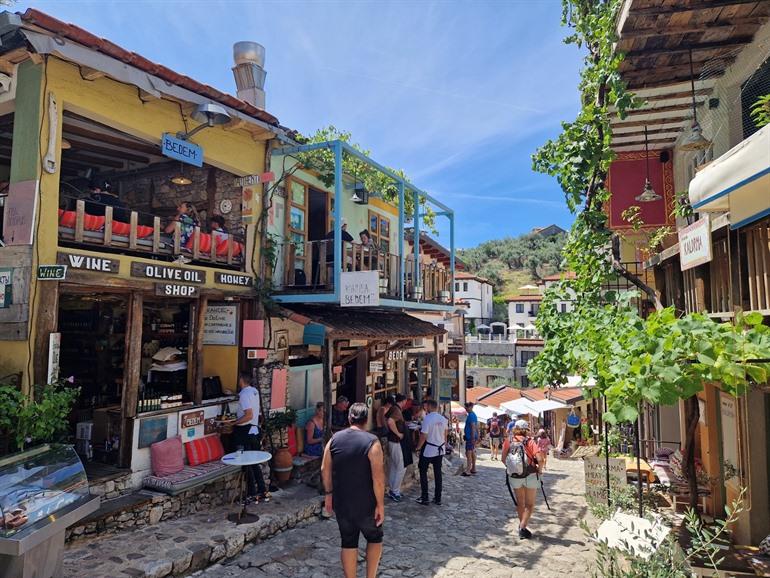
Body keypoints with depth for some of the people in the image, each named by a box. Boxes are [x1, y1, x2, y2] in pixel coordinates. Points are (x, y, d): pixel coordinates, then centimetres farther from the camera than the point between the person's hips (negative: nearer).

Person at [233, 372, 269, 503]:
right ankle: (263, 492, 18)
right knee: (255, 463, 15)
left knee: (247, 465, 1)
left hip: (245, 432, -8)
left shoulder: (244, 394, -18)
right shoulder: (254, 391, 9)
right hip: (254, 430, 8)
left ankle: (252, 496, 8)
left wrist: (234, 422, -19)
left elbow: (249, 415, -24)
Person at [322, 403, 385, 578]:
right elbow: (378, 477, -18)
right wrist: (380, 504, -10)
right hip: (365, 504, -3)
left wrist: (329, 493, 13)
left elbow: (325, 469, 3)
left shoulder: (334, 439, -2)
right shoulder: (372, 442, -15)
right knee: (374, 538, 19)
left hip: (341, 502, 3)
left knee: (348, 542, 15)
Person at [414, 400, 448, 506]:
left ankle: (424, 498, 9)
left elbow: (423, 436, -18)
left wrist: (418, 448, -9)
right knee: (438, 473, 12)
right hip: (440, 449, 6)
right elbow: (445, 434, 9)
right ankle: (438, 498, 17)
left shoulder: (427, 418, -18)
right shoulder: (443, 419, 0)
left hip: (428, 450, -6)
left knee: (423, 472, 8)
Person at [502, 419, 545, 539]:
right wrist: (540, 469, -2)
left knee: (520, 503, 22)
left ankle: (522, 525, 28)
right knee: (530, 505, 12)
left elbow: (503, 459, -4)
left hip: (515, 476, 2)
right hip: (530, 475, -2)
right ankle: (522, 527, 1)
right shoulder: (529, 441, -10)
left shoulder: (508, 440, -3)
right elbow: (540, 459, -20)